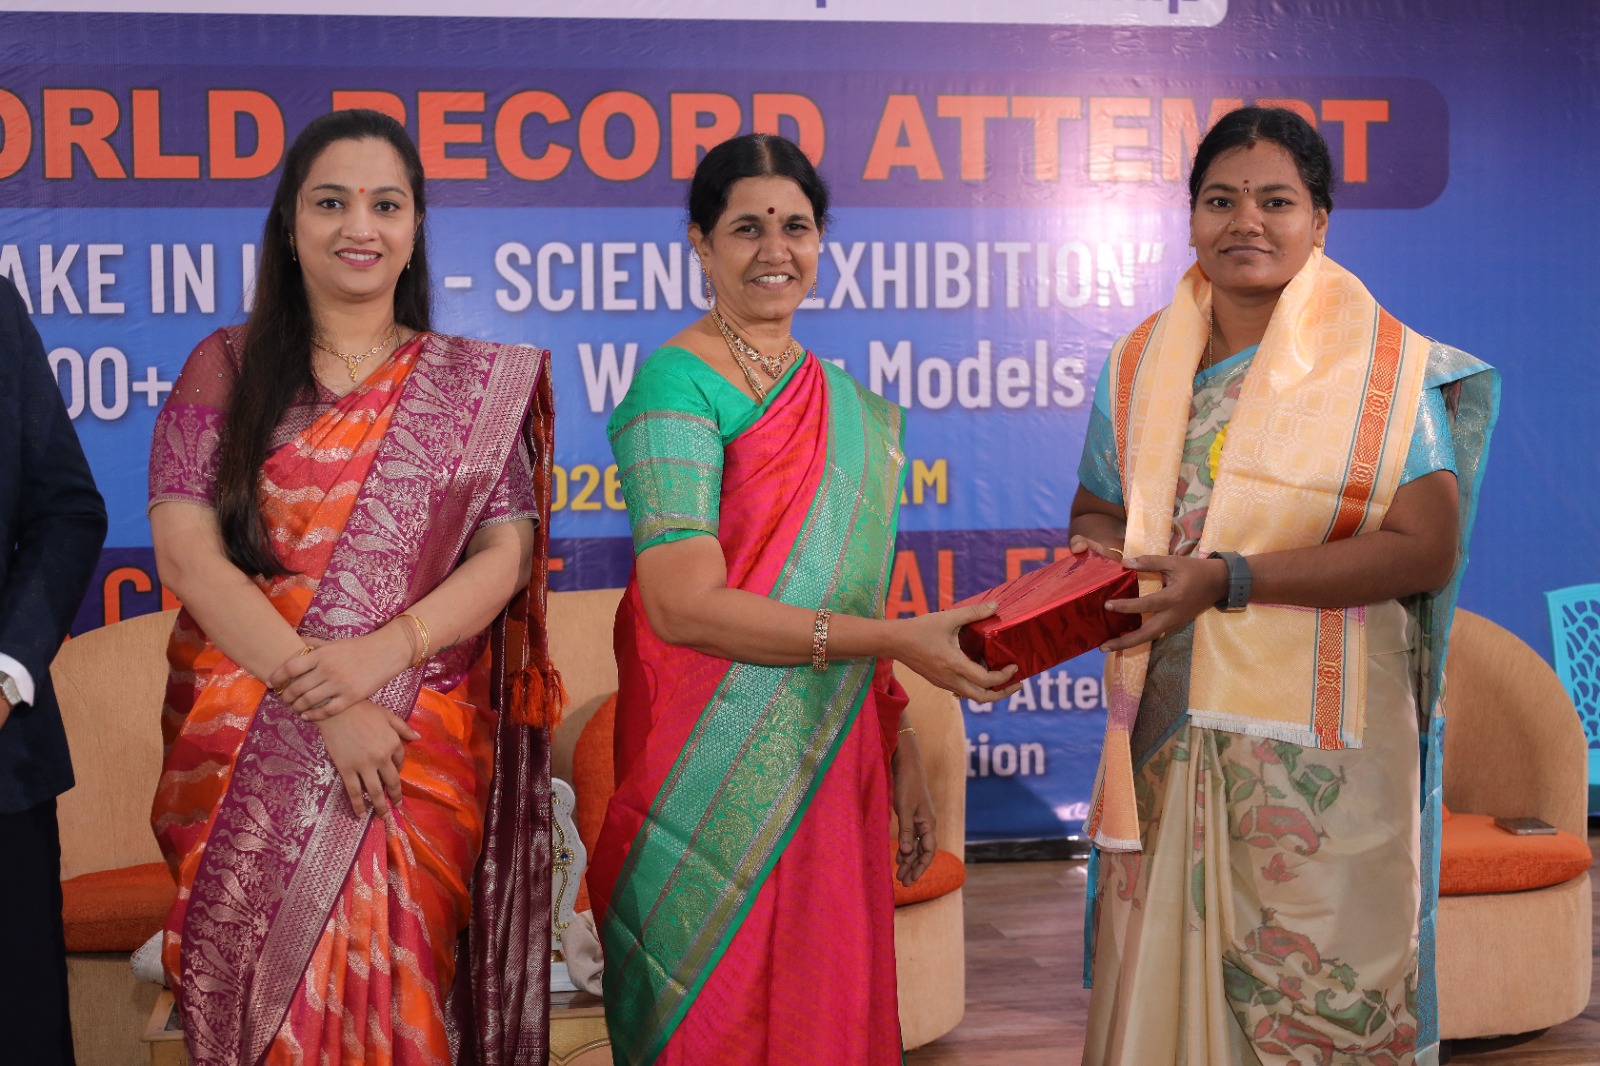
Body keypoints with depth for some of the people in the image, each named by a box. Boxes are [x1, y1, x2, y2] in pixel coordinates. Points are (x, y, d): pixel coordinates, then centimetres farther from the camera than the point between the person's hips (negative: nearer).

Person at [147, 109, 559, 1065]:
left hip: (422, 751, 0)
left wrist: (383, 651, -17)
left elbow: (507, 554, 1)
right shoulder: (226, 369, 6)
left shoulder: (480, 383, 8)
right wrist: (321, 701, -15)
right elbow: (187, 554, -4)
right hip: (247, 756, 0)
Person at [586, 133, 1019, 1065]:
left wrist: (904, 759, 13)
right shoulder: (677, 382, -10)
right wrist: (897, 639, -22)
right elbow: (683, 604, -20)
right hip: (718, 775, -6)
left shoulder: (855, 409, 12)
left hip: (832, 772, 6)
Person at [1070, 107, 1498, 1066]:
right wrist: (1095, 555, -6)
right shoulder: (1139, 367, 11)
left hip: (1318, 755, -4)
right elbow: (1098, 512, 20)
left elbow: (1426, 549, -11)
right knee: (1159, 978, 6)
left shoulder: (1384, 366, -3)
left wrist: (1229, 579, -19)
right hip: (1166, 738, 4)